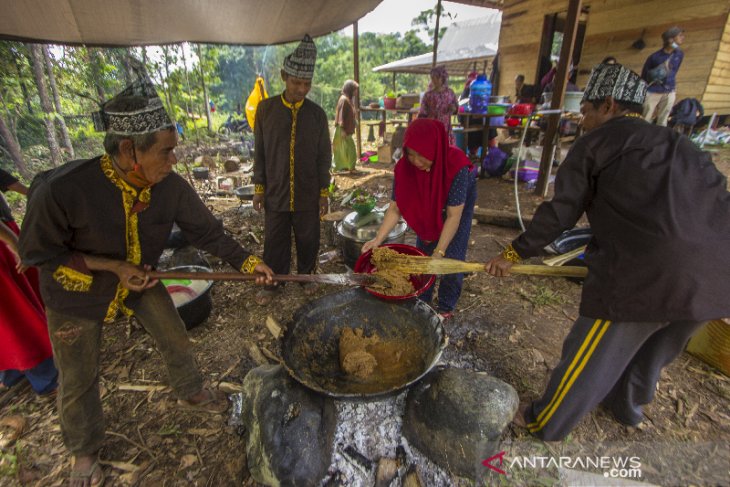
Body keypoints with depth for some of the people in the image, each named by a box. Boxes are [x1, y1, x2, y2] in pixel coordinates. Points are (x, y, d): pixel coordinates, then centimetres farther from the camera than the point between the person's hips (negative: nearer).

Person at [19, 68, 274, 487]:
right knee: (79, 381, 14)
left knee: (177, 341, 13)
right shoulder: (62, 189, -33)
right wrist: (112, 266, -26)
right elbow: (38, 252, -18)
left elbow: (207, 231, -12)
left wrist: (248, 262, -17)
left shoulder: (171, 187, -23)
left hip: (140, 279, 3)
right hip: (77, 291, -2)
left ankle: (191, 394, 46)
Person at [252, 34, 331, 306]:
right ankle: (272, 283, 31)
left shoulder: (316, 113, -2)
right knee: (275, 242, 11)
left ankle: (306, 276, 37)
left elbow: (324, 156, 1)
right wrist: (259, 187, 2)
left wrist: (324, 192, -1)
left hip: (308, 194, 0)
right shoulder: (266, 109, -2)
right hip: (275, 192, 1)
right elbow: (260, 151, 3)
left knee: (308, 240, 13)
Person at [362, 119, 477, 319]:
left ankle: (446, 307, 17)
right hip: (428, 207, 3)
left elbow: (453, 216, -37)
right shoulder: (405, 167, -30)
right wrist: (378, 239, -36)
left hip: (459, 202, -3)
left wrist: (439, 253, -39)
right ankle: (422, 302, 25)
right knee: (423, 252, 4)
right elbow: (395, 208, -25)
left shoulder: (456, 165, -40)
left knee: (452, 258, -5)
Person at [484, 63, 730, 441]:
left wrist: (514, 254, 7)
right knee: (653, 351, 30)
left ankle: (544, 425, 29)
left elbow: (559, 213, -2)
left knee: (588, 358, 9)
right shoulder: (681, 146, 22)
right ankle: (627, 407, 55)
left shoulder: (598, 142, 2)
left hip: (644, 274, -7)